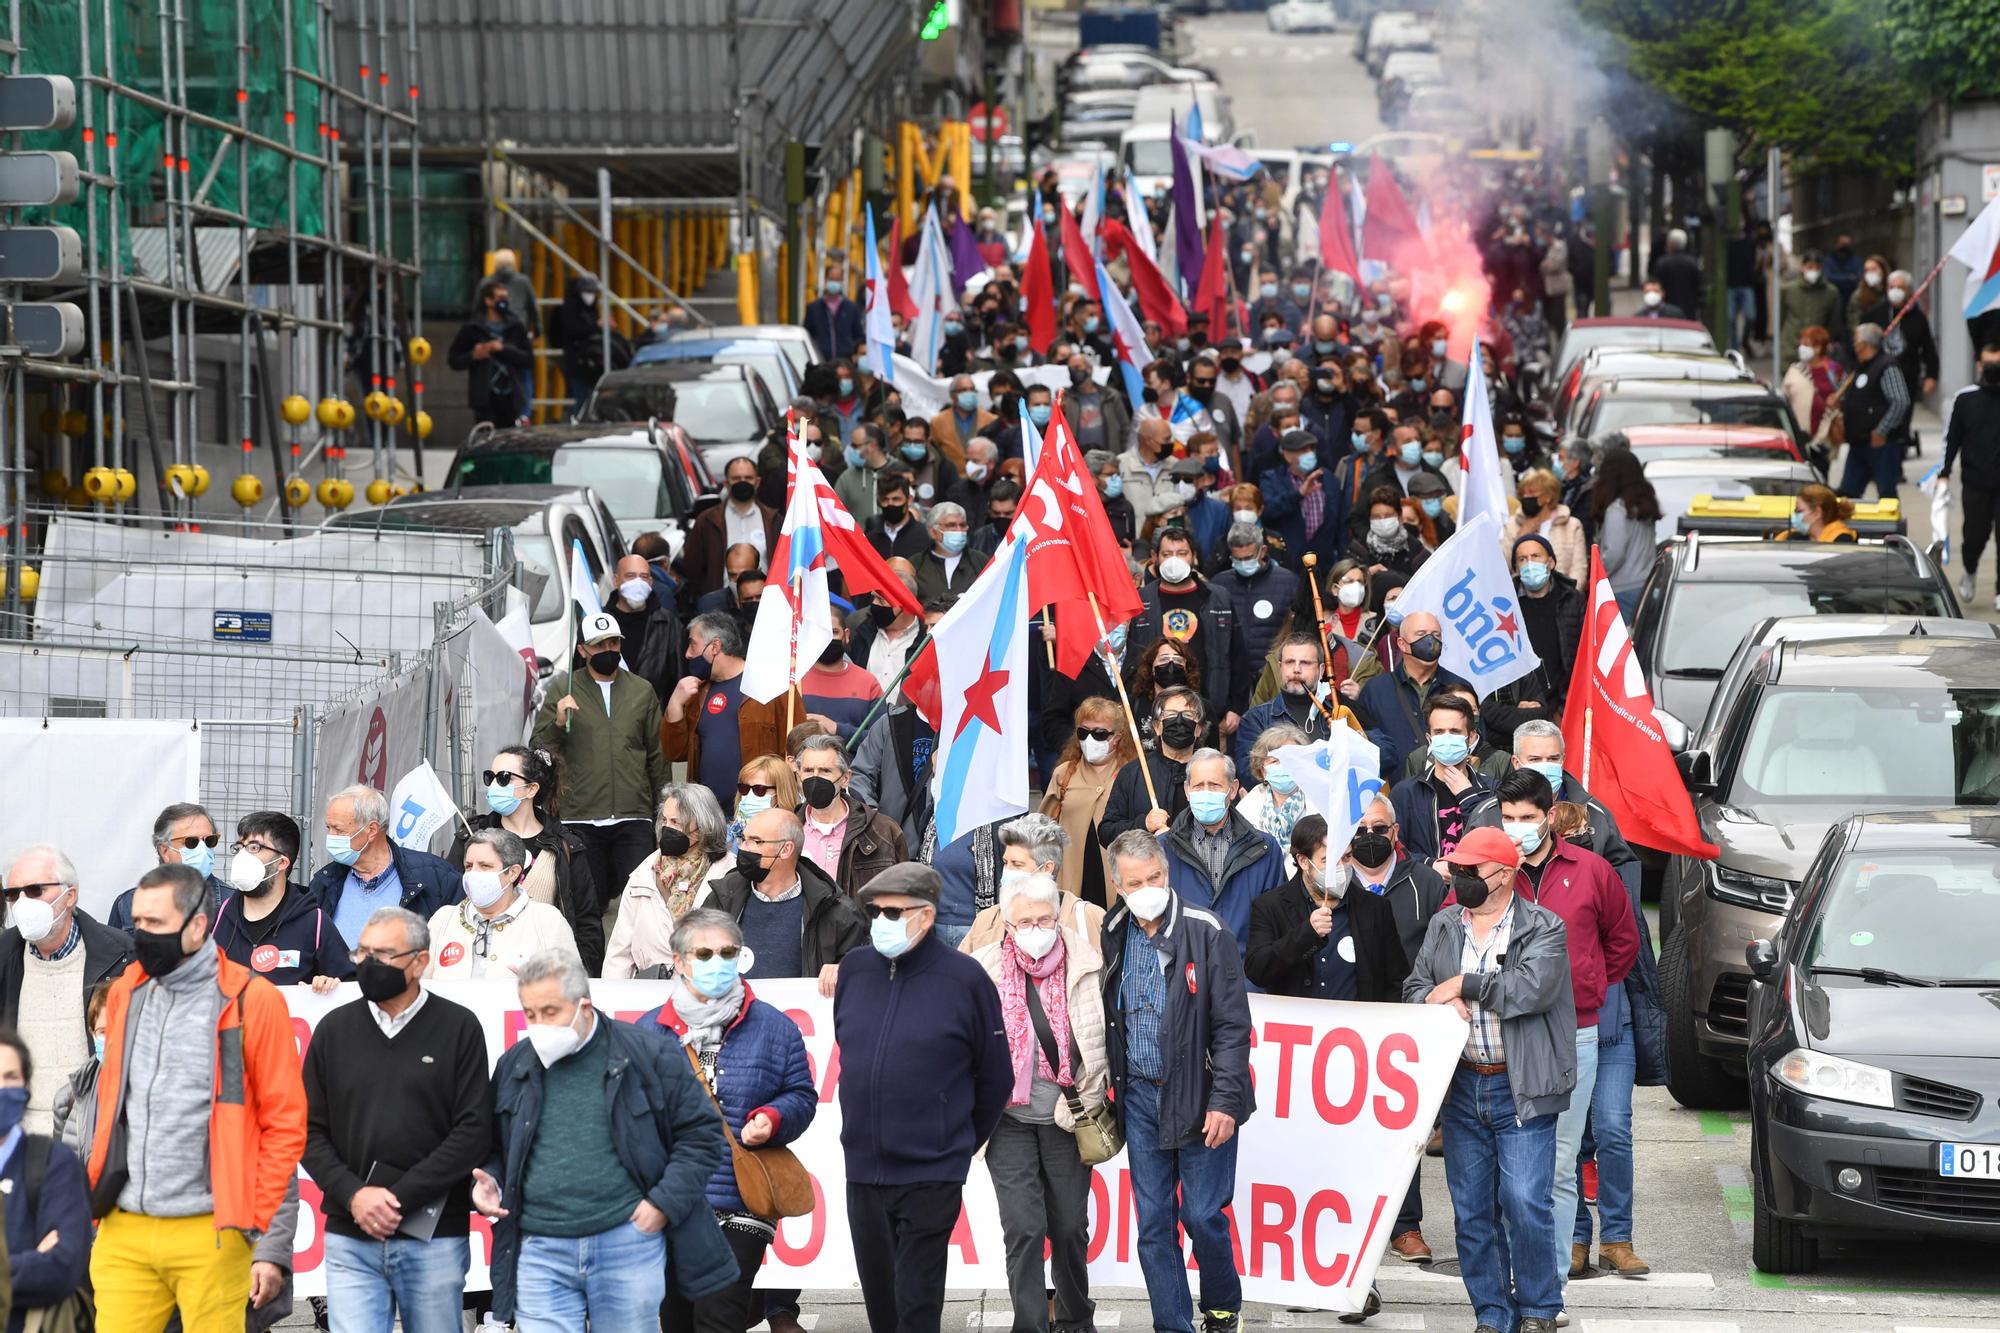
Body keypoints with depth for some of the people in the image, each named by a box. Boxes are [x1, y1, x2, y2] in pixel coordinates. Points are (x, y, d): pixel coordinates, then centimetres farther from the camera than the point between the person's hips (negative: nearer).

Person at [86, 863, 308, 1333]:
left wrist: (251, 1219, -5)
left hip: (209, 1237, -5)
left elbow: (285, 1122, -2)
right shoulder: (125, 993, 12)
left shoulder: (250, 1000, -4)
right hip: (123, 1232, 5)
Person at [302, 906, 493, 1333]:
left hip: (434, 1237, -2)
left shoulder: (459, 1028, 1)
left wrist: (400, 1198, -11)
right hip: (351, 1240, 2)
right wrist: (352, 1194, -8)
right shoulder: (335, 1029, 9)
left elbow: (474, 1132, -6)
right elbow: (311, 1132, 9)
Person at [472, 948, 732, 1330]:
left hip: (629, 1245, -2)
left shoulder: (646, 1055, -1)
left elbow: (702, 1134, 2)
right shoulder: (514, 1066, 10)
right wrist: (487, 1183, 3)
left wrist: (664, 1202, -6)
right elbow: (495, 1150, 24)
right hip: (540, 1252, 2)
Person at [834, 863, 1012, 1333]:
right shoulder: (854, 969, 4)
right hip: (863, 1169, 4)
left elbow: (995, 1077, 1)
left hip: (932, 1175, -4)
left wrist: (962, 1141, 10)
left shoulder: (964, 978, -8)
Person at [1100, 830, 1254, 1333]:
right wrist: (1107, 1089, 8)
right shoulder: (1113, 936, 3)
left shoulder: (1206, 932, -11)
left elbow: (1232, 1024, -11)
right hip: (1140, 1094, 4)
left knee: (1202, 1213, -4)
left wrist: (1225, 1101, -15)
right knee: (1153, 1220, 5)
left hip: (1199, 1095, -4)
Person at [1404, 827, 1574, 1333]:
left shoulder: (1543, 928, -3)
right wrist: (1436, 1000, -10)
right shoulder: (1442, 927, 13)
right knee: (1472, 1210, 6)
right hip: (1461, 1087, 5)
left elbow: (1533, 987, -19)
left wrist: (1464, 984, -12)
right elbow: (1414, 988, 13)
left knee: (1526, 1204, -10)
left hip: (1520, 1089, -5)